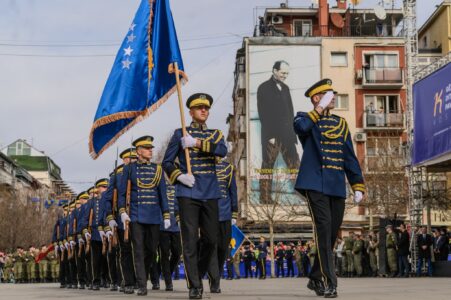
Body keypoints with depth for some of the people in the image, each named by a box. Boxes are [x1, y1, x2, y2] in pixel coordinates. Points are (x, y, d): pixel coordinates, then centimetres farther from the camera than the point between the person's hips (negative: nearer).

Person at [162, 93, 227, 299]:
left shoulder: (215, 134, 13)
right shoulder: (180, 134, 6)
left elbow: (222, 151, -10)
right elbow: (167, 162, 7)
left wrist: (197, 143, -19)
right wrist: (179, 176, -11)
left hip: (210, 194, 3)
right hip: (188, 194, -3)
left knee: (211, 239, 4)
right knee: (190, 240, -8)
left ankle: (198, 275, 25)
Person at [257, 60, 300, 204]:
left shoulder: (285, 88, 15)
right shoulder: (264, 88, -5)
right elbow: (263, 114, -10)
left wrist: (290, 132, 9)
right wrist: (270, 135, -15)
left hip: (286, 134, 6)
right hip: (272, 135, -6)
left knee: (294, 163, 4)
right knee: (267, 166, -1)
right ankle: (265, 198, 3)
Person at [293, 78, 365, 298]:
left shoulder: (340, 123, 18)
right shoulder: (306, 118, 5)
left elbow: (350, 157, 16)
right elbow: (300, 126, -23)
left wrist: (358, 186, 8)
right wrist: (320, 108, -14)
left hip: (337, 187, 6)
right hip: (316, 185, -5)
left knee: (332, 234, 9)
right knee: (323, 230, -16)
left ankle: (315, 278, 25)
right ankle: (329, 282, -16)